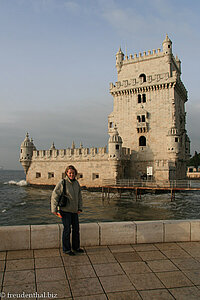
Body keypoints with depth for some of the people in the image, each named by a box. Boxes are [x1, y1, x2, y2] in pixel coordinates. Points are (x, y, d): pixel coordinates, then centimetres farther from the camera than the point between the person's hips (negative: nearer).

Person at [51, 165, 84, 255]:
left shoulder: (76, 183, 4)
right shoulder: (62, 183, -14)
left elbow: (79, 196, 14)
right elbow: (54, 196, -11)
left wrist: (80, 208, 9)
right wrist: (54, 210, -12)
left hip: (74, 210, 6)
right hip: (65, 210, -6)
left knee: (76, 229, 14)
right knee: (67, 229, 1)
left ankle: (76, 247, 31)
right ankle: (66, 249, 17)